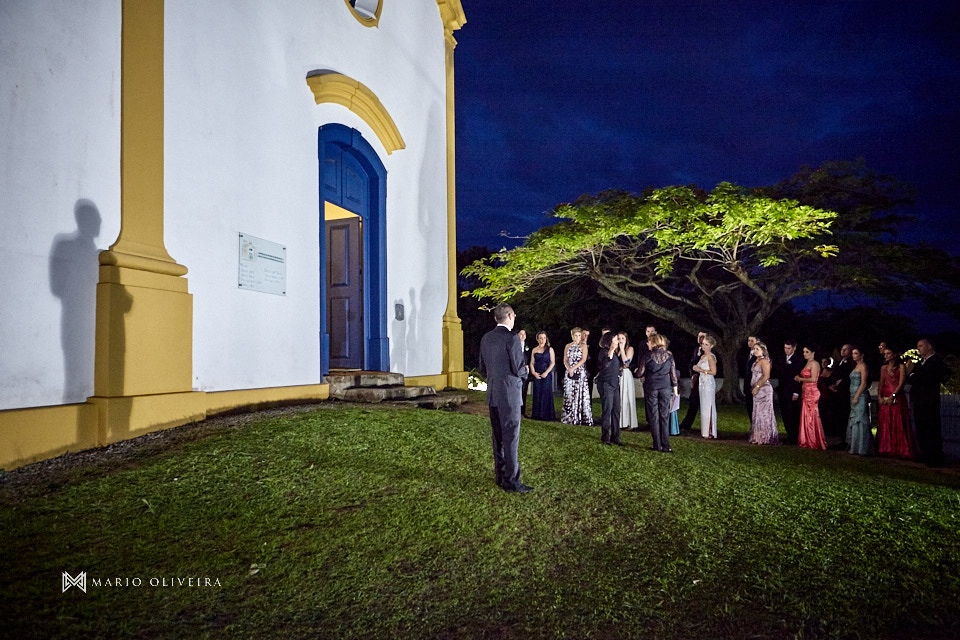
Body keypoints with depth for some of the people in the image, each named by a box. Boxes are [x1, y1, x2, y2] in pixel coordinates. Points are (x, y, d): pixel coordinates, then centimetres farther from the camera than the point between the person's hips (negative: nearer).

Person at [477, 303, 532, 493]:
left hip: (493, 393, 7)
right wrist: (525, 371, 6)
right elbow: (519, 369, -15)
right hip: (509, 393, -7)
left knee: (498, 436, 15)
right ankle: (511, 481, 3)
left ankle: (500, 476, 24)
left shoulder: (486, 338, 7)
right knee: (511, 437, -2)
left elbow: (482, 368, 11)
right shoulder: (512, 338, -15)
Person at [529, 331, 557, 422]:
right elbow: (532, 363, 10)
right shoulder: (534, 350, 10)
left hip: (547, 374, -2)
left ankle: (547, 415, 4)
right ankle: (537, 415, 10)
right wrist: (533, 372, -6)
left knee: (546, 393, -3)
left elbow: (553, 362, -2)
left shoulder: (550, 349, 3)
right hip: (537, 375, 2)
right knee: (537, 394, 3)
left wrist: (546, 372, -12)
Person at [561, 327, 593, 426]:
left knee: (580, 394, -6)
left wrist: (573, 368, -14)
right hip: (569, 373, 3)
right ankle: (569, 418, 8)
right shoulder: (568, 346, 13)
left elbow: (583, 360, -7)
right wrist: (569, 369, -9)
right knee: (568, 395, 2)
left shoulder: (583, 346, 3)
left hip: (580, 373, -3)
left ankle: (580, 418, -3)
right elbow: (565, 360, 8)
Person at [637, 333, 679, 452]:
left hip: (651, 387, -2)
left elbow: (640, 373, -3)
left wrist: (645, 377, 20)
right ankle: (665, 446, 5)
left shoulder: (648, 356, -6)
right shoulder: (669, 356, 1)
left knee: (654, 416, 6)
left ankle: (657, 445, 8)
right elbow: (673, 374, 3)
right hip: (666, 387, 2)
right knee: (665, 416, 7)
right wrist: (675, 388, 12)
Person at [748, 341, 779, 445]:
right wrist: (753, 388, 13)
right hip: (757, 390, 10)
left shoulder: (764, 361, -11)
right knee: (758, 413, 10)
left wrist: (757, 387, -18)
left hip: (764, 389, -10)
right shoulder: (756, 361, 17)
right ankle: (759, 437, 15)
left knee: (764, 413, -5)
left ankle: (766, 438, 1)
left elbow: (766, 376, -19)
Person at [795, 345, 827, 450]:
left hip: (812, 393, -9)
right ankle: (808, 441, 13)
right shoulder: (807, 364, 18)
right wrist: (799, 378, 6)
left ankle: (814, 442, 3)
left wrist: (800, 379, -8)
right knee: (806, 416, 9)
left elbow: (813, 379, -18)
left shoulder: (814, 363, -9)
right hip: (805, 393, 9)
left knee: (811, 417, -4)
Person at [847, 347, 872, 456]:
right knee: (854, 421, 10)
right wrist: (853, 397, 14)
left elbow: (864, 383, -14)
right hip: (854, 396, 9)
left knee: (860, 421, -8)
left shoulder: (863, 366, -8)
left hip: (860, 396, -9)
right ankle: (855, 447, 16)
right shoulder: (856, 366, 18)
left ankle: (861, 448, -5)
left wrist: (856, 396, -18)